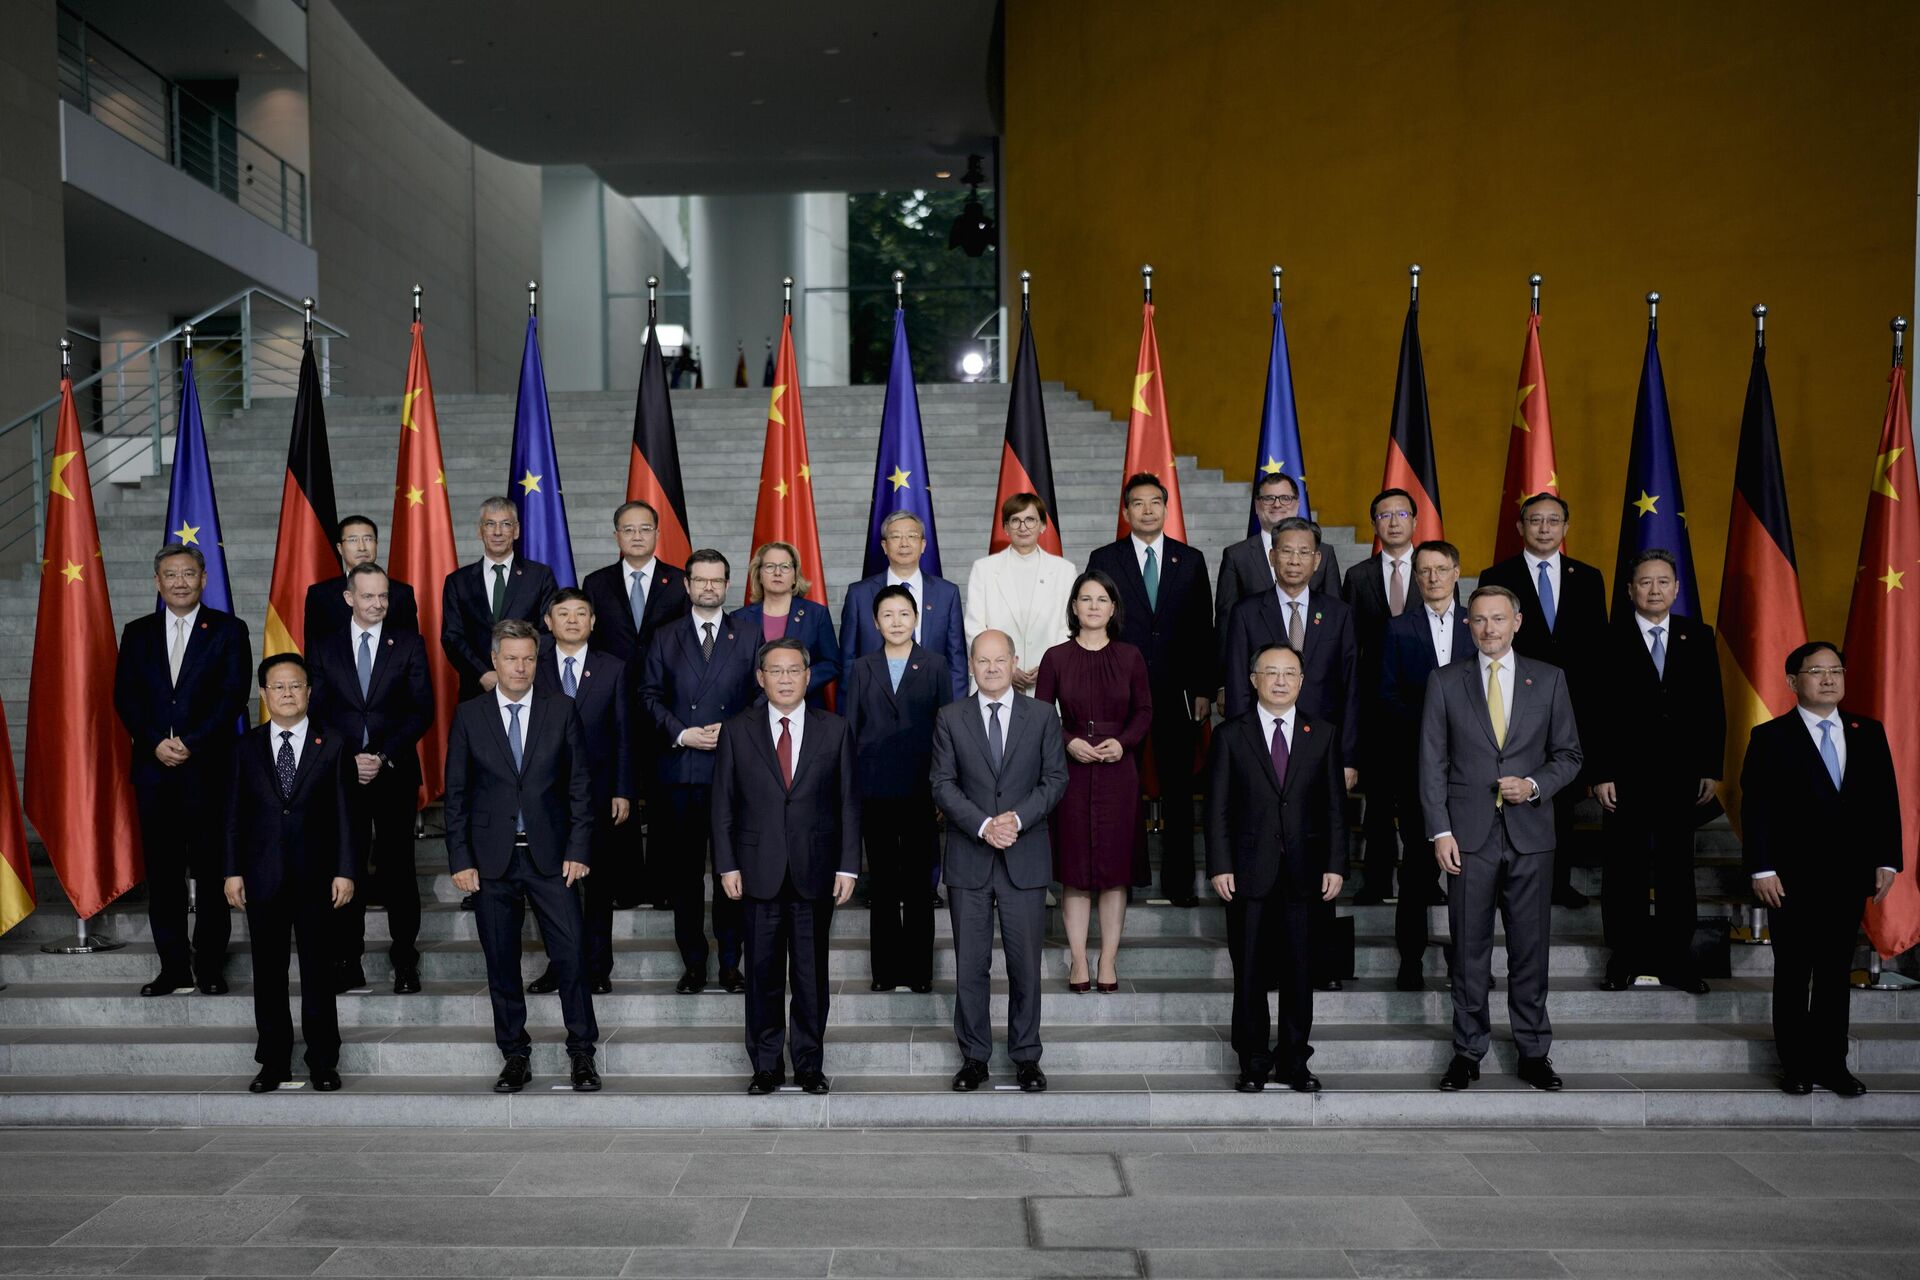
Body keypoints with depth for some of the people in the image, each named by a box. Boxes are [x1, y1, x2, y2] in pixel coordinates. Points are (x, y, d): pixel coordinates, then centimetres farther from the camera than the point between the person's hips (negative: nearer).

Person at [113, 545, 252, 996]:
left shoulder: (228, 630, 4)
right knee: (162, 870, 5)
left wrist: (192, 743, -13)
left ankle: (210, 967, 6)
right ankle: (174, 968, 12)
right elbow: (125, 696, 7)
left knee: (210, 868, -1)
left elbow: (234, 695, -4)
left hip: (209, 766, -3)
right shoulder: (137, 633, 14)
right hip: (153, 766, 3)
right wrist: (156, 742, -8)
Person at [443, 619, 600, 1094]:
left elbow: (580, 785, 3)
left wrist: (578, 850, -4)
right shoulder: (469, 715, 3)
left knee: (569, 956, -2)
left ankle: (581, 1053, 11)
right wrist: (460, 859, -2)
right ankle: (515, 1057, 20)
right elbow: (456, 793, 4)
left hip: (550, 856, -1)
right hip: (492, 858, 1)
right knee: (501, 964, 7)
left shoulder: (560, 711, 3)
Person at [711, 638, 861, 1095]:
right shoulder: (737, 731, 4)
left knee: (812, 972, 7)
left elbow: (848, 802, 4)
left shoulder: (834, 730, 4)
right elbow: (723, 803, 5)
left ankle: (809, 1063, 20)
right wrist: (727, 864, -2)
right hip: (759, 872, 0)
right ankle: (766, 1065, 18)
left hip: (815, 870, 0)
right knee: (763, 972, 5)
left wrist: (848, 866, -1)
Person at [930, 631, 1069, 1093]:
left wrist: (1017, 818, -13)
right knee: (970, 964, 6)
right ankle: (974, 1057, 18)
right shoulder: (950, 718, 3)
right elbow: (943, 783, -1)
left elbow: (1056, 778, 1)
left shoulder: (1041, 717, 4)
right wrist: (982, 825, -14)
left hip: (1024, 858, 0)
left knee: (1025, 963, 6)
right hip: (968, 859, 0)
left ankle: (1026, 1057, 19)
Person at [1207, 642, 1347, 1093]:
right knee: (1250, 972, 5)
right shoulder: (1230, 736, 3)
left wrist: (1335, 865, 0)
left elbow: (1335, 805, 7)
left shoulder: (1323, 735, 8)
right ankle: (1254, 1063, 17)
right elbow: (1217, 809, 1)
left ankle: (1294, 1061, 19)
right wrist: (1219, 866, -7)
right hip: (1249, 872, -1)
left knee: (1299, 971, 6)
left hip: (1303, 873, 1)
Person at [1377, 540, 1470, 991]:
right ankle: (1411, 957, 9)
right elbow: (1387, 693, 4)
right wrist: (1426, 728, -8)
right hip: (1416, 759, -1)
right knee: (1418, 856, 0)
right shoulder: (1399, 629, 7)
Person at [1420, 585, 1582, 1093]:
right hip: (1469, 835, -1)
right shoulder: (1445, 682, 5)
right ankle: (1467, 1051, 14)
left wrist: (1535, 785, -9)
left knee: (1530, 948, 6)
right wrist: (1440, 831, -5)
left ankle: (1533, 1052, 18)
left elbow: (1569, 755, 10)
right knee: (1469, 950, 4)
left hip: (1529, 835, 1)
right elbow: (1432, 762, 2)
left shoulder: (1549, 679, 7)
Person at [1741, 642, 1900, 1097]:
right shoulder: (1770, 737, -3)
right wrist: (1762, 869, -12)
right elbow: (1755, 808, -7)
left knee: (1836, 973, 10)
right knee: (1793, 974, 6)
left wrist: (1887, 860, 2)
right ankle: (1795, 1064, 15)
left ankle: (1831, 1063, 19)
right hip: (1793, 879, -3)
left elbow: (1886, 799, 8)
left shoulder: (1869, 733, 8)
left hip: (1850, 876, 3)